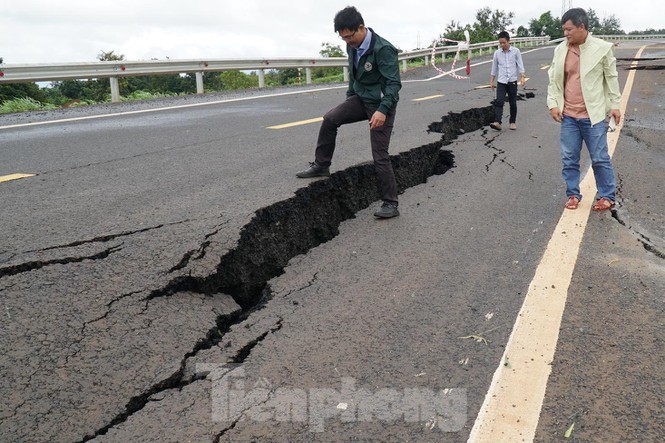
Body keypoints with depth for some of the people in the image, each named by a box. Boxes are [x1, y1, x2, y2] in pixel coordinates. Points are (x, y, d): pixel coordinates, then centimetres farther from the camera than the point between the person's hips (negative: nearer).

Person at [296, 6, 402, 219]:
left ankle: (390, 203, 2)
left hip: (380, 104, -7)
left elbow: (394, 83, -27)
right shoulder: (353, 46, 0)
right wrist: (349, 97, 23)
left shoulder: (383, 49, -24)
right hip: (361, 98, 7)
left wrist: (383, 110, -39)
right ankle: (321, 166, 12)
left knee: (380, 155, -8)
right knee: (329, 119, -5)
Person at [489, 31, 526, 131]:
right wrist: (491, 81, 11)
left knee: (513, 103, 7)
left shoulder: (516, 51, -1)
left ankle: (513, 122, 19)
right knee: (499, 102, -13)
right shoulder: (497, 53, 4)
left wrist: (523, 77, -14)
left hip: (512, 81, -1)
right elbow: (494, 68, 12)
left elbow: (520, 65, -2)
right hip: (501, 82, 1)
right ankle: (497, 122, -22)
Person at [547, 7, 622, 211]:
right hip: (568, 115, 3)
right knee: (569, 158, 8)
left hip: (593, 115, -3)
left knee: (600, 158, 5)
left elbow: (611, 78, 3)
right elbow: (553, 79, 9)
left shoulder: (602, 48, -5)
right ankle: (573, 194, 22)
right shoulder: (560, 49, 1)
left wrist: (615, 105, 2)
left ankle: (607, 196, 18)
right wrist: (553, 104, 0)